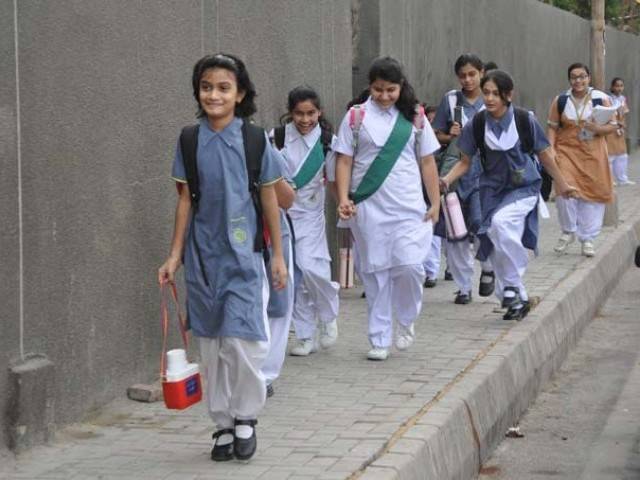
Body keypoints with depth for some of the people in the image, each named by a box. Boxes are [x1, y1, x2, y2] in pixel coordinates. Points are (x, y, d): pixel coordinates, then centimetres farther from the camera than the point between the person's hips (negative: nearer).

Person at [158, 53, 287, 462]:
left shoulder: (255, 139, -3)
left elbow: (269, 199, 3)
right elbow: (185, 200, 7)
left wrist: (278, 255, 4)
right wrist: (175, 256, 6)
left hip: (244, 255, -2)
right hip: (203, 255, 3)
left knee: (242, 339, -10)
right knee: (212, 342, 8)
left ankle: (246, 418, 12)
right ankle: (223, 424, 20)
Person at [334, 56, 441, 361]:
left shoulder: (414, 118, 8)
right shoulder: (356, 117, 3)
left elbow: (427, 162, 11)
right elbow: (344, 161, 2)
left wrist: (435, 203, 6)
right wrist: (344, 198, -10)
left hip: (408, 206, 0)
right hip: (369, 207, 0)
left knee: (409, 265, -13)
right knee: (375, 271, 4)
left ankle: (406, 320, 15)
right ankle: (379, 339, 14)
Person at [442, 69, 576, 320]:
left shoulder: (525, 121, -9)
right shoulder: (476, 125, -5)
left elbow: (544, 154, 4)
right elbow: (465, 161, 4)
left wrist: (561, 184, 13)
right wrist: (447, 179, -14)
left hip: (524, 189, -3)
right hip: (493, 191, 3)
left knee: (501, 222, -30)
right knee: (498, 251, 3)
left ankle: (512, 286, -15)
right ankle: (518, 299, 22)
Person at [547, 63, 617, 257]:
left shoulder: (601, 99, 0)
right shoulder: (560, 101, 3)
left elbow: (613, 125, 3)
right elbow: (553, 127, 7)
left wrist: (597, 128, -16)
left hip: (593, 153, 0)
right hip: (567, 151, 0)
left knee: (593, 194, 3)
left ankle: (587, 239, 18)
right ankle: (568, 231, 8)